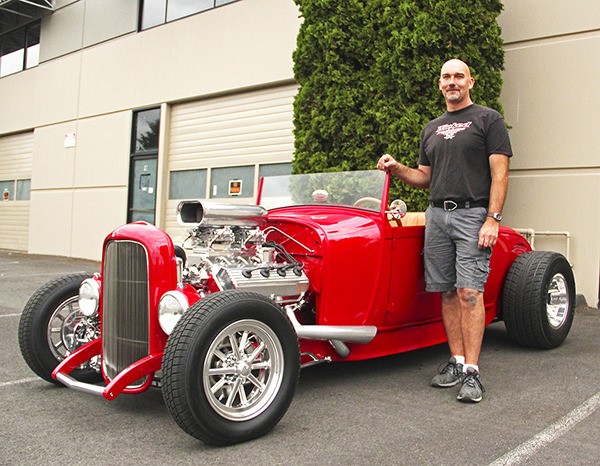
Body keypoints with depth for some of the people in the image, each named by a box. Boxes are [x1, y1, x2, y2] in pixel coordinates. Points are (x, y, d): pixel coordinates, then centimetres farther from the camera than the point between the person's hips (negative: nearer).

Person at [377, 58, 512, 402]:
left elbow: (499, 172, -4)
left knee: (469, 292, -12)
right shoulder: (431, 129, 21)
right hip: (437, 215, 6)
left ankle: (472, 372, -8)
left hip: (473, 215, -5)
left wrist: (493, 219, -14)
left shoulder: (488, 119, 3)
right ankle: (456, 361, 14)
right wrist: (396, 168, 4)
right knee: (448, 293, 5)